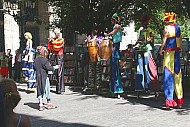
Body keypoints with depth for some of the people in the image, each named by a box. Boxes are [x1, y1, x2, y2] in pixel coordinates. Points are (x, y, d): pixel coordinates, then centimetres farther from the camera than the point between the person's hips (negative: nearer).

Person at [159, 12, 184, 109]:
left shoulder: (167, 28, -9)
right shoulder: (178, 27, 10)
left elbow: (164, 39, -11)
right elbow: (180, 39, 14)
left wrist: (161, 49, 1)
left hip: (169, 52, -6)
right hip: (177, 52, 7)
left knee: (168, 75, -6)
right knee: (177, 74, 13)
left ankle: (169, 99, -11)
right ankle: (179, 98, 19)